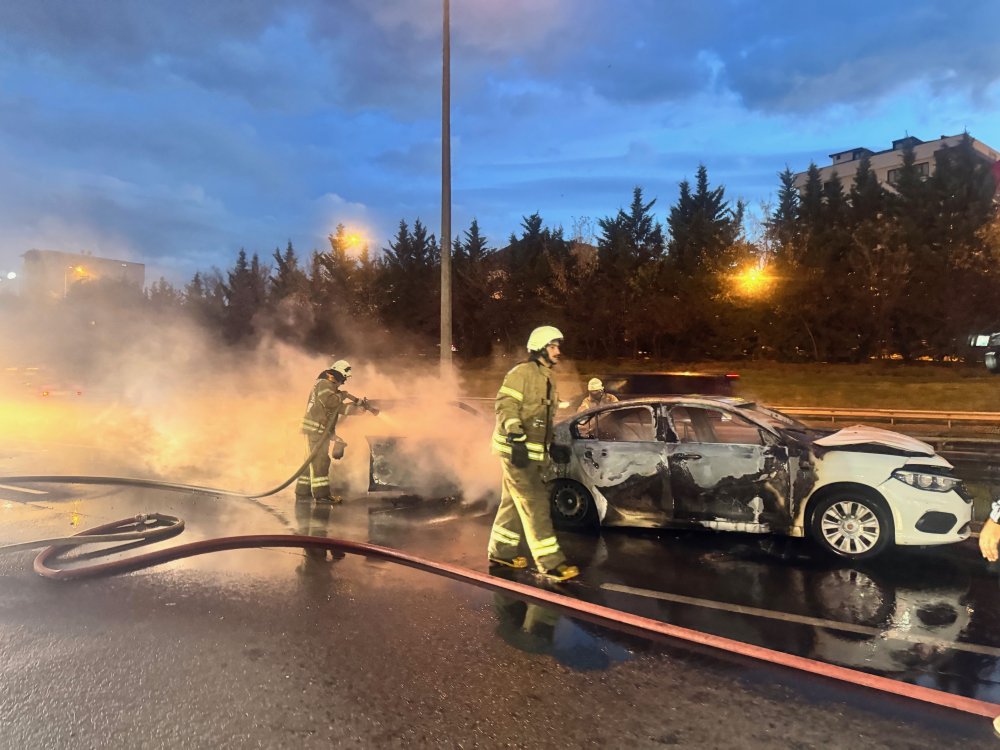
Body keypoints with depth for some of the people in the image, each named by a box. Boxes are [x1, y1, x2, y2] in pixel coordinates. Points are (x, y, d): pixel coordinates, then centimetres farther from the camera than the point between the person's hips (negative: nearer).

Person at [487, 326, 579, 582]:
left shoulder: (546, 378, 18)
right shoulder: (522, 373, -12)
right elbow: (505, 405, -20)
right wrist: (516, 437, -29)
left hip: (532, 452, 10)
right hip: (516, 449, -10)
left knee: (514, 502, 16)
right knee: (535, 504, -9)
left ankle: (501, 551, 29)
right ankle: (550, 563, -7)